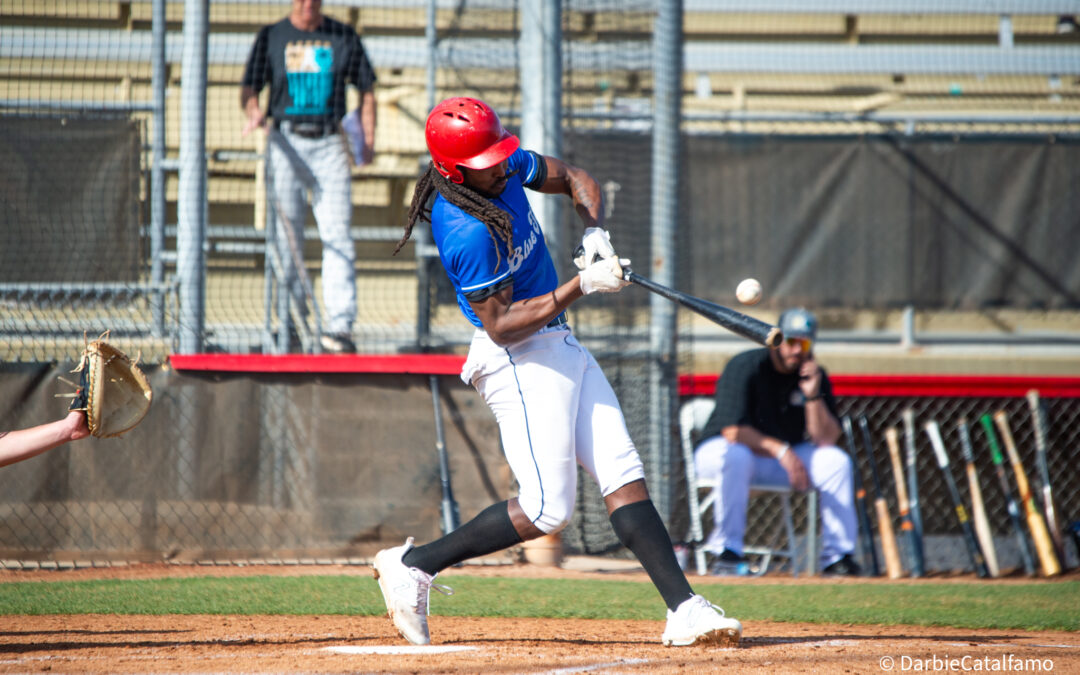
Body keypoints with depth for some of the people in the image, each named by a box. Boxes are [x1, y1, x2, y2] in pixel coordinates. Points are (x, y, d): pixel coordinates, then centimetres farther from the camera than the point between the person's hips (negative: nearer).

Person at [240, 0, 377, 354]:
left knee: (337, 235, -9)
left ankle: (340, 325, -14)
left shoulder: (343, 36, 9)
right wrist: (254, 110, -19)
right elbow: (249, 88, 4)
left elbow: (366, 90, 13)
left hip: (329, 143, 0)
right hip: (286, 140, 0)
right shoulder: (271, 36, 7)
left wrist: (368, 141, 1)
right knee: (287, 235, 0)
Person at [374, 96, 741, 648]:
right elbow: (501, 325, -25)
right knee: (546, 510, -11)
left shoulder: (505, 167, -2)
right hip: (519, 360, -9)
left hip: (560, 346, 9)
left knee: (623, 474, 2)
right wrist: (581, 286, -27)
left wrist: (595, 235, -7)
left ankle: (684, 608, -2)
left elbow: (575, 181, 13)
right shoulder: (469, 233, -27)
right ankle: (412, 565, 1)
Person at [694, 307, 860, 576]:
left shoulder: (814, 376, -2)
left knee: (836, 461, -16)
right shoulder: (746, 367, -17)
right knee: (735, 456, -40)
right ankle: (726, 553, -32)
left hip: (783, 456, 5)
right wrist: (781, 451, -29)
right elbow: (732, 431, -25)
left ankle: (837, 556, -13)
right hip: (718, 450, -5)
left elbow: (826, 440, -9)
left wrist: (812, 395, -22)